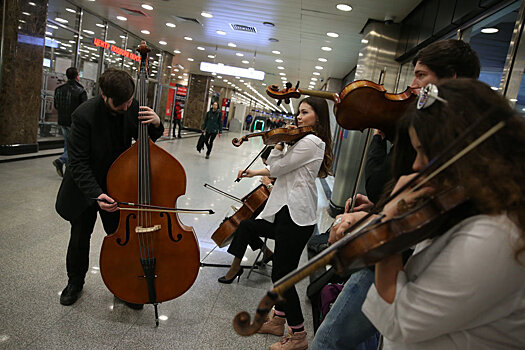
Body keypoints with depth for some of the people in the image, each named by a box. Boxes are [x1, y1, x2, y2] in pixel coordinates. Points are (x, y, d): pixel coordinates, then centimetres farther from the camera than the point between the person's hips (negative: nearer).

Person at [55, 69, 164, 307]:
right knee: (80, 238, 15)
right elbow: (79, 163, -22)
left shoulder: (132, 107, -13)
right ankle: (75, 282, 40)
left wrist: (155, 124, -20)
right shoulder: (84, 115, -25)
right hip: (86, 189, -2)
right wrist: (96, 194, -34)